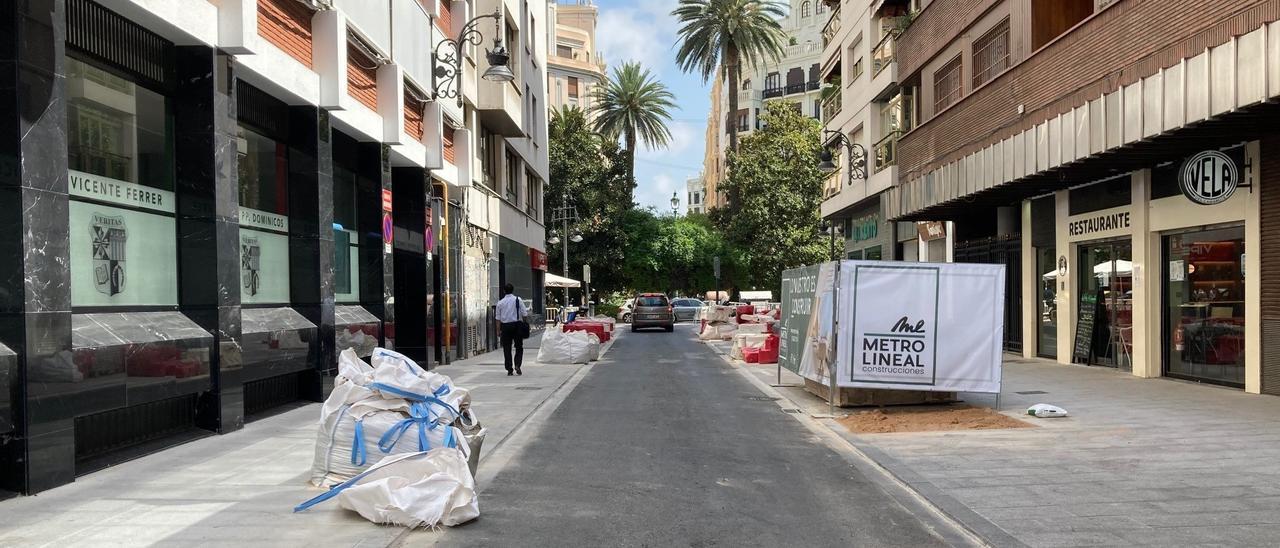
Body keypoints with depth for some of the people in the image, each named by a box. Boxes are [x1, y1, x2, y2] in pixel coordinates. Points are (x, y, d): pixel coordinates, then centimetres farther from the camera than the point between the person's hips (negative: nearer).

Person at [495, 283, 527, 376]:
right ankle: (517, 365, -9)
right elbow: (524, 314, -4)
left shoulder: (500, 302, 4)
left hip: (505, 326, 1)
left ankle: (509, 369, 6)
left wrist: (498, 330, 10)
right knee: (519, 347, 9)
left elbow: (498, 318, 5)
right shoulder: (518, 300, -1)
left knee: (507, 348, 7)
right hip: (517, 325, -1)